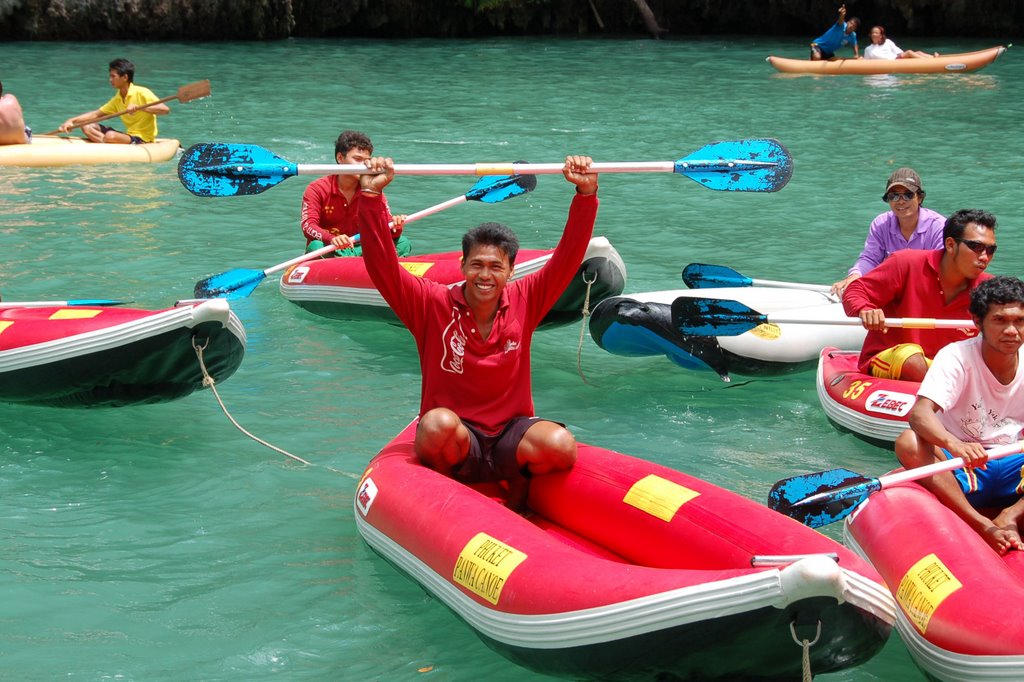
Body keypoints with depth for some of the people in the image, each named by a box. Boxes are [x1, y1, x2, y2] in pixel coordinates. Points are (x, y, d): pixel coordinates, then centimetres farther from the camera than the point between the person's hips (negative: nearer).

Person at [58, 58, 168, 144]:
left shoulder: (142, 93, -12)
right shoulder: (117, 99, 12)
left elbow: (165, 110, -23)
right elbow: (96, 114, 12)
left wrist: (139, 107, -31)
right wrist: (72, 121, 0)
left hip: (143, 140, -9)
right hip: (129, 136, 9)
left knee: (111, 136, -35)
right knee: (87, 127, 2)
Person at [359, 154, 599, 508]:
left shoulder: (524, 302, 2)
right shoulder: (434, 305, -4)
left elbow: (569, 255, -3)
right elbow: (383, 267, -14)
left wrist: (586, 194, -17)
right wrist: (371, 196, -24)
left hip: (511, 438, 2)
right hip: (452, 442, -2)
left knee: (561, 445, -29)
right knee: (439, 423, -38)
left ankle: (520, 483, 6)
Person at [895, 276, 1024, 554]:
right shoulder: (957, 357, -12)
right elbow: (919, 414, -28)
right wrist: (953, 444, -50)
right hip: (957, 471, -3)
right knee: (908, 442, -33)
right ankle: (984, 527, -38)